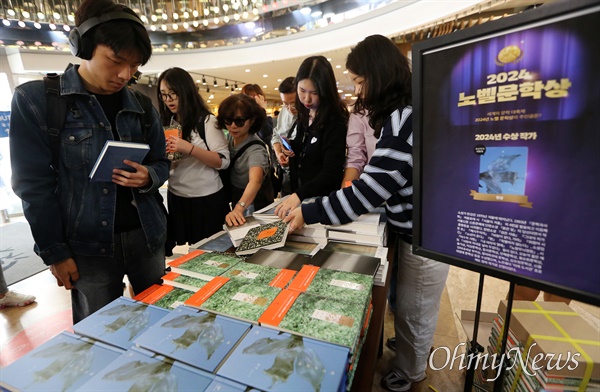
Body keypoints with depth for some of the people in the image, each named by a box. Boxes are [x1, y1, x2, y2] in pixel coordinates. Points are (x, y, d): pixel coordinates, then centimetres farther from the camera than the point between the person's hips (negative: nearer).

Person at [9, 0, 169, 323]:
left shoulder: (142, 106, 5)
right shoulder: (35, 100, -4)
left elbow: (161, 163, 9)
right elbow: (34, 184, -5)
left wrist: (148, 177, -15)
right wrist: (54, 252, -6)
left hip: (146, 235, 3)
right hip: (88, 245, -2)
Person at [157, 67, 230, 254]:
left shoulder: (206, 120, -9)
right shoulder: (167, 124, 8)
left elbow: (223, 161, -16)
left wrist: (189, 148, -26)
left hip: (207, 199, -5)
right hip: (176, 198, 5)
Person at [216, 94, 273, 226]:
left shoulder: (255, 149, -30)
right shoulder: (229, 138, -9)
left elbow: (255, 181, -47)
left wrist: (238, 208, -64)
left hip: (254, 205, -6)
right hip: (236, 199, 6)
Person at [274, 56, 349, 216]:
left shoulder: (335, 121, -18)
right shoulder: (303, 116, 3)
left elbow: (331, 172, -26)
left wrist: (299, 195, -38)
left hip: (323, 199, -6)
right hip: (297, 194, 7)